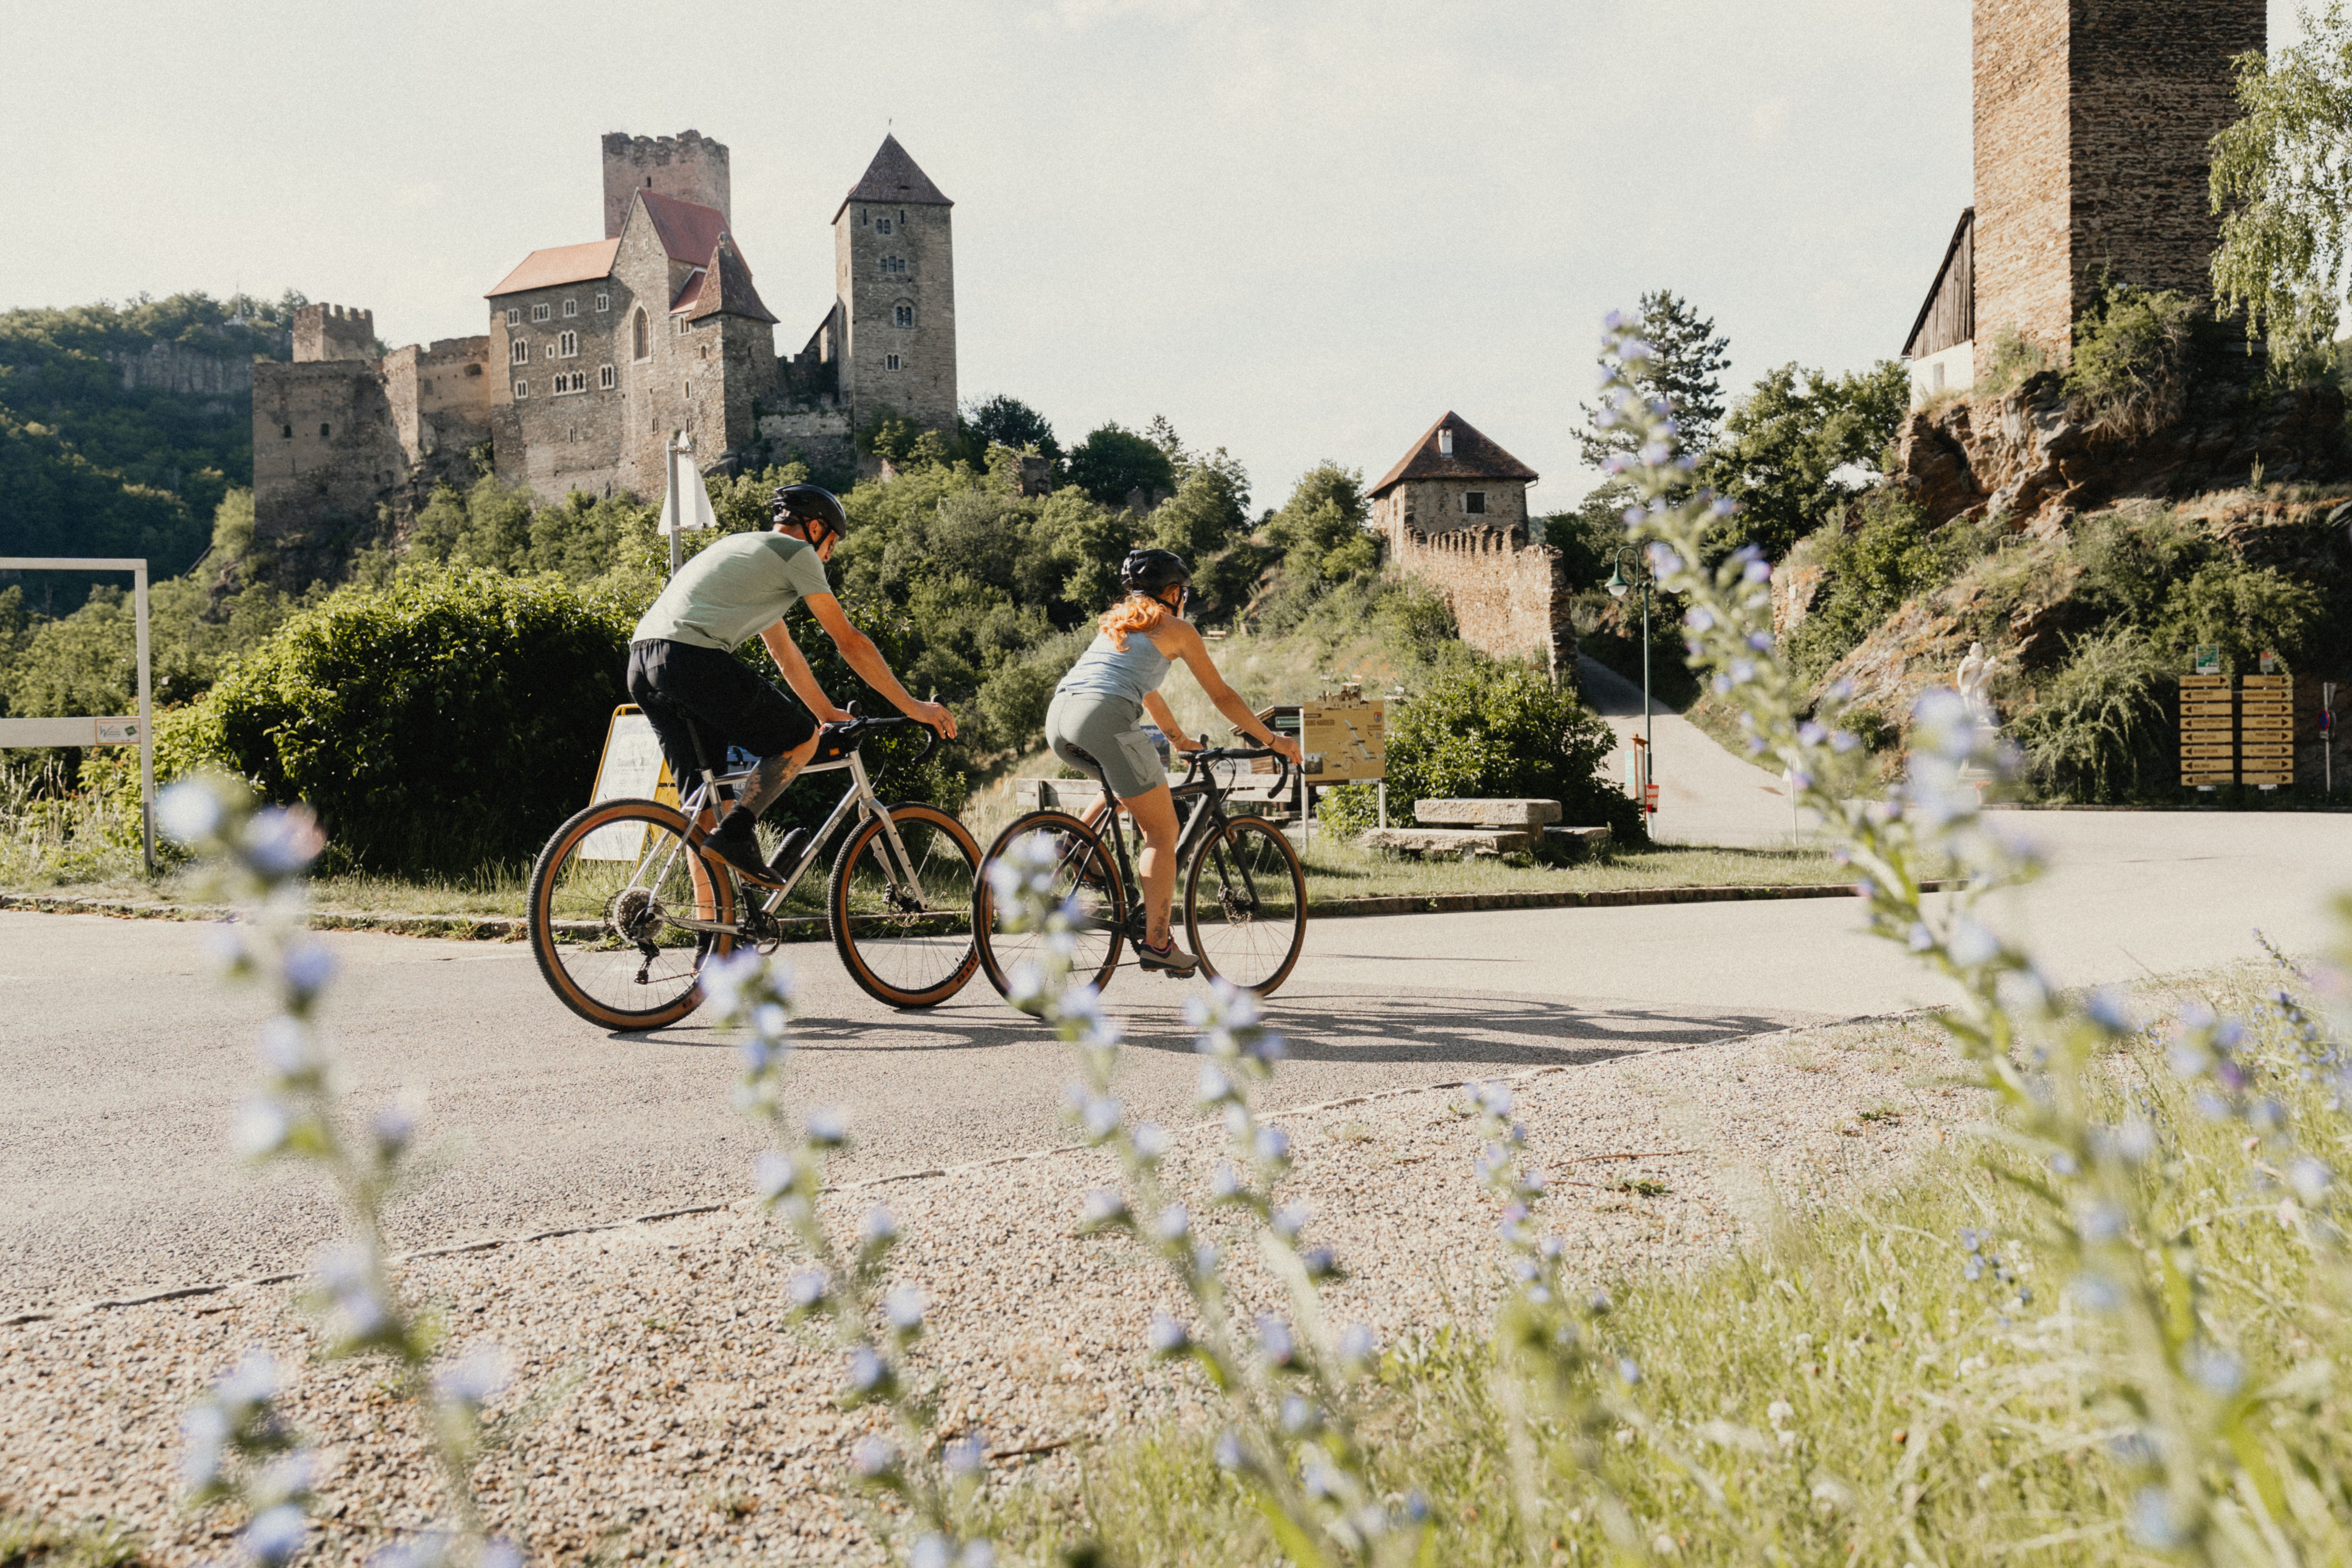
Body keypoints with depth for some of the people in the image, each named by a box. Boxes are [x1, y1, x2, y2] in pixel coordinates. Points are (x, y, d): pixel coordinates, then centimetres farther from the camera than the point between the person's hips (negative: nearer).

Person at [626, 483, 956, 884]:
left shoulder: (748, 548, 34)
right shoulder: (796, 552, 7)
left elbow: (786, 655, 39)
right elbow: (851, 642, 6)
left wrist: (829, 713, 45)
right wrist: (913, 708, 12)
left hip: (641, 664, 9)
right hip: (692, 656, -9)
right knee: (802, 739, 4)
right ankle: (737, 834, -11)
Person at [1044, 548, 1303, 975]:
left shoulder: (1117, 620, 32)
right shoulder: (1176, 628, 14)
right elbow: (1223, 697, 18)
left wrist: (1180, 739, 54)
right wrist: (1272, 740, 29)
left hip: (1058, 717, 7)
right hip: (1104, 717, -7)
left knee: (1126, 787, 34)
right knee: (1163, 833, 4)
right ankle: (1157, 943, -1)